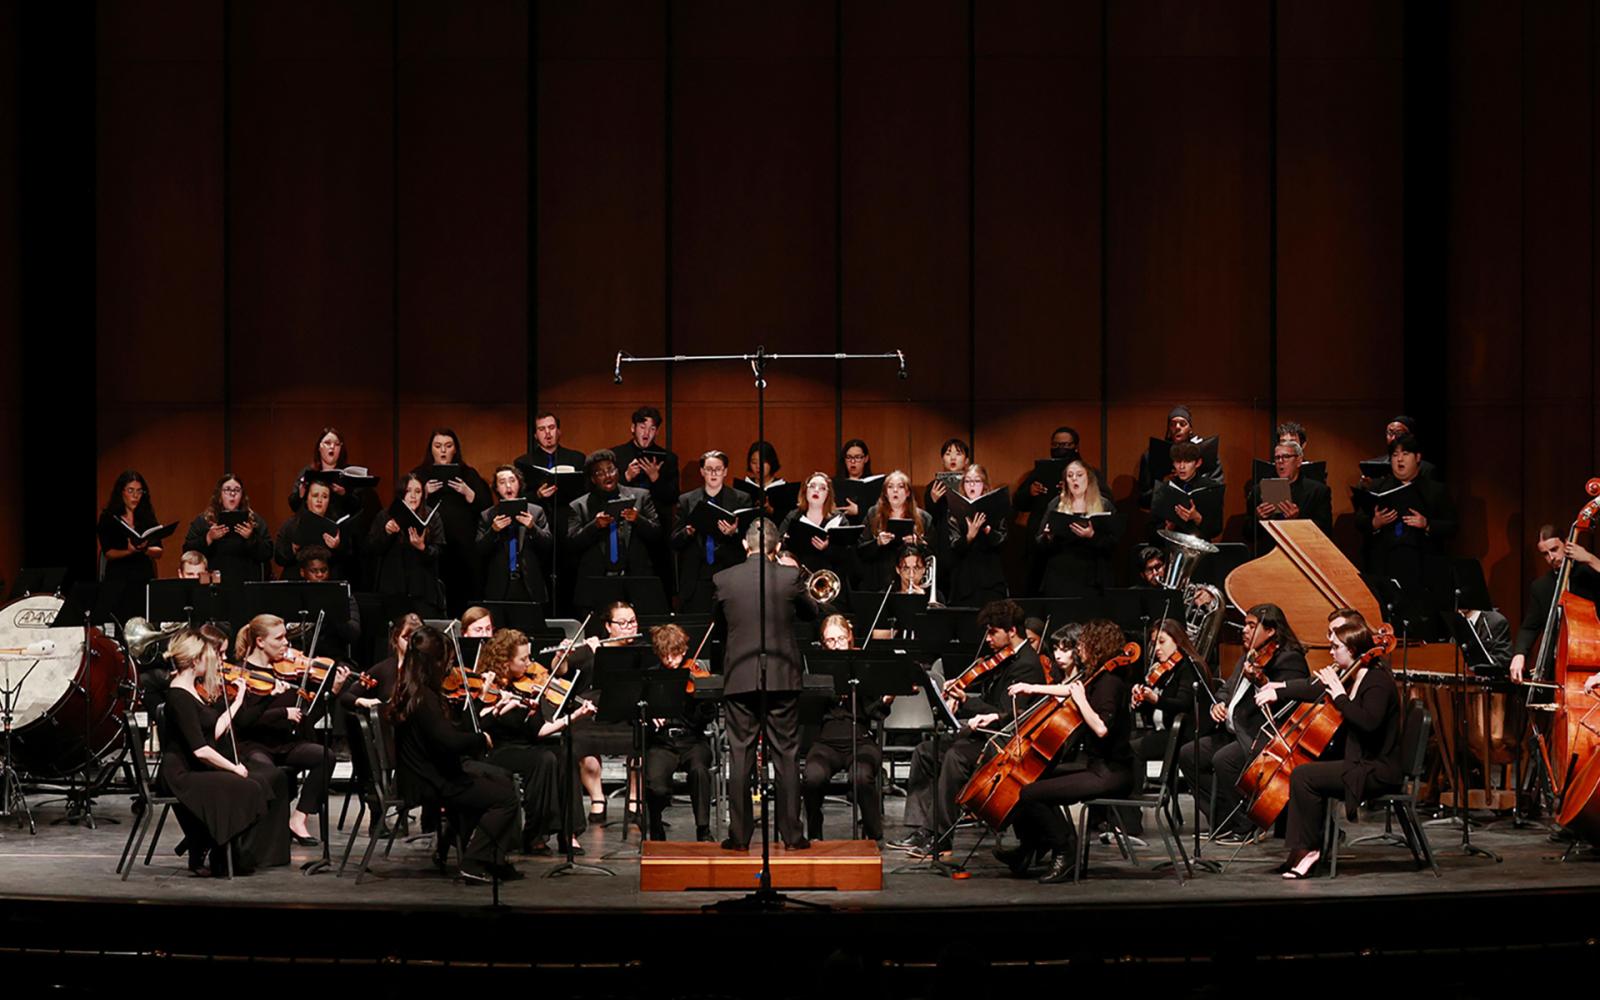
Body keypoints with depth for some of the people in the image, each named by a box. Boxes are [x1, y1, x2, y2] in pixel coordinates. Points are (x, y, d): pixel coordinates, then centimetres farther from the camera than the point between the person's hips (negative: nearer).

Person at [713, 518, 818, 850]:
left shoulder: (723, 580, -3)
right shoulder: (790, 576, -5)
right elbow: (810, 612, 11)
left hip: (739, 678, 1)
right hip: (782, 677, 0)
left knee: (740, 757, 5)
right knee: (786, 756, 5)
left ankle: (739, 834, 5)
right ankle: (792, 833, 5)